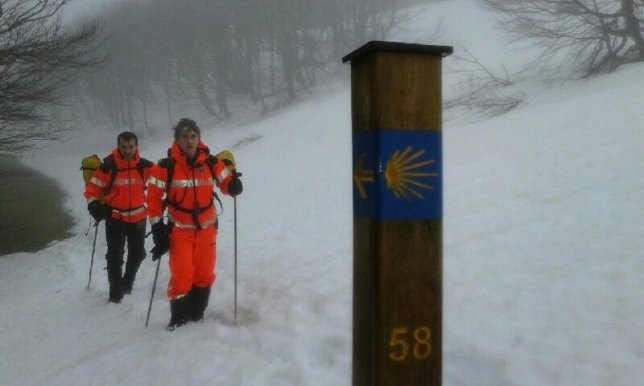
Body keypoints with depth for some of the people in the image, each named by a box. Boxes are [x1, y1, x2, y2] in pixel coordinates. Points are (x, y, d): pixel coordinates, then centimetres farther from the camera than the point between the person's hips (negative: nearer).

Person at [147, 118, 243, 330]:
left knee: (205, 275, 11)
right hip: (179, 230, -3)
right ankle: (178, 318, 13)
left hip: (207, 228, 3)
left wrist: (233, 185, -18)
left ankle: (197, 315, 32)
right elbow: (153, 200, -8)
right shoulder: (165, 167, -14)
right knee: (181, 275, -8)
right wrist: (158, 232, -9)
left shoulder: (212, 163, -8)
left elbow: (226, 184, 7)